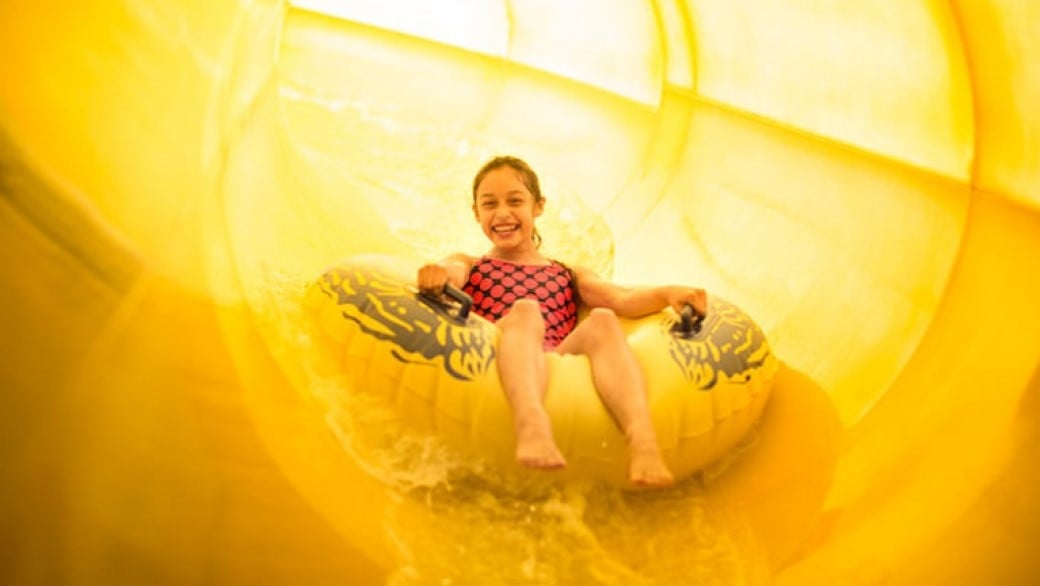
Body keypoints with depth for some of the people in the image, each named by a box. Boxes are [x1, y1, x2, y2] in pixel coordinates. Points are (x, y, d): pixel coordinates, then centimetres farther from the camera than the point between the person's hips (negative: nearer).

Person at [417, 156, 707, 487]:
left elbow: (623, 300, 13)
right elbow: (450, 273, 0)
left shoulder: (567, 275, 31)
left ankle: (643, 442, -51)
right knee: (525, 310, -30)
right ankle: (531, 427, -60)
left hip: (563, 369, 2)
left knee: (602, 320, -26)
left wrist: (666, 293, -8)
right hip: (495, 370, -2)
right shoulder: (470, 266, 26)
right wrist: (438, 273, -26)